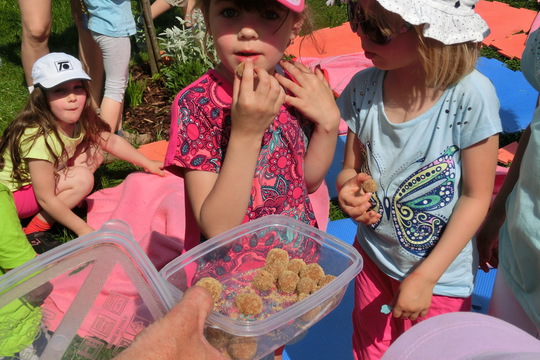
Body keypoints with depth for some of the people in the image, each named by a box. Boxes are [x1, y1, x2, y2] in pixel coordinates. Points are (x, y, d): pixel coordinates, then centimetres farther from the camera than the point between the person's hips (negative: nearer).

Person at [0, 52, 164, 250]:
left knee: (94, 152, -6)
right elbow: (46, 199, -30)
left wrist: (148, 164, 5)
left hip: (42, 177, 8)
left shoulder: (81, 118, -15)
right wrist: (83, 230, -26)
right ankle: (35, 230, -12)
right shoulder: (39, 137, -36)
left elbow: (112, 141, 1)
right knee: (82, 178, -27)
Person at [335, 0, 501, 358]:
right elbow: (351, 169, -1)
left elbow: (476, 197, -16)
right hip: (373, 257, 4)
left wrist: (426, 277, -17)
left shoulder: (470, 96, -24)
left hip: (441, 276, -3)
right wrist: (349, 189, -25)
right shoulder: (363, 88, -12)